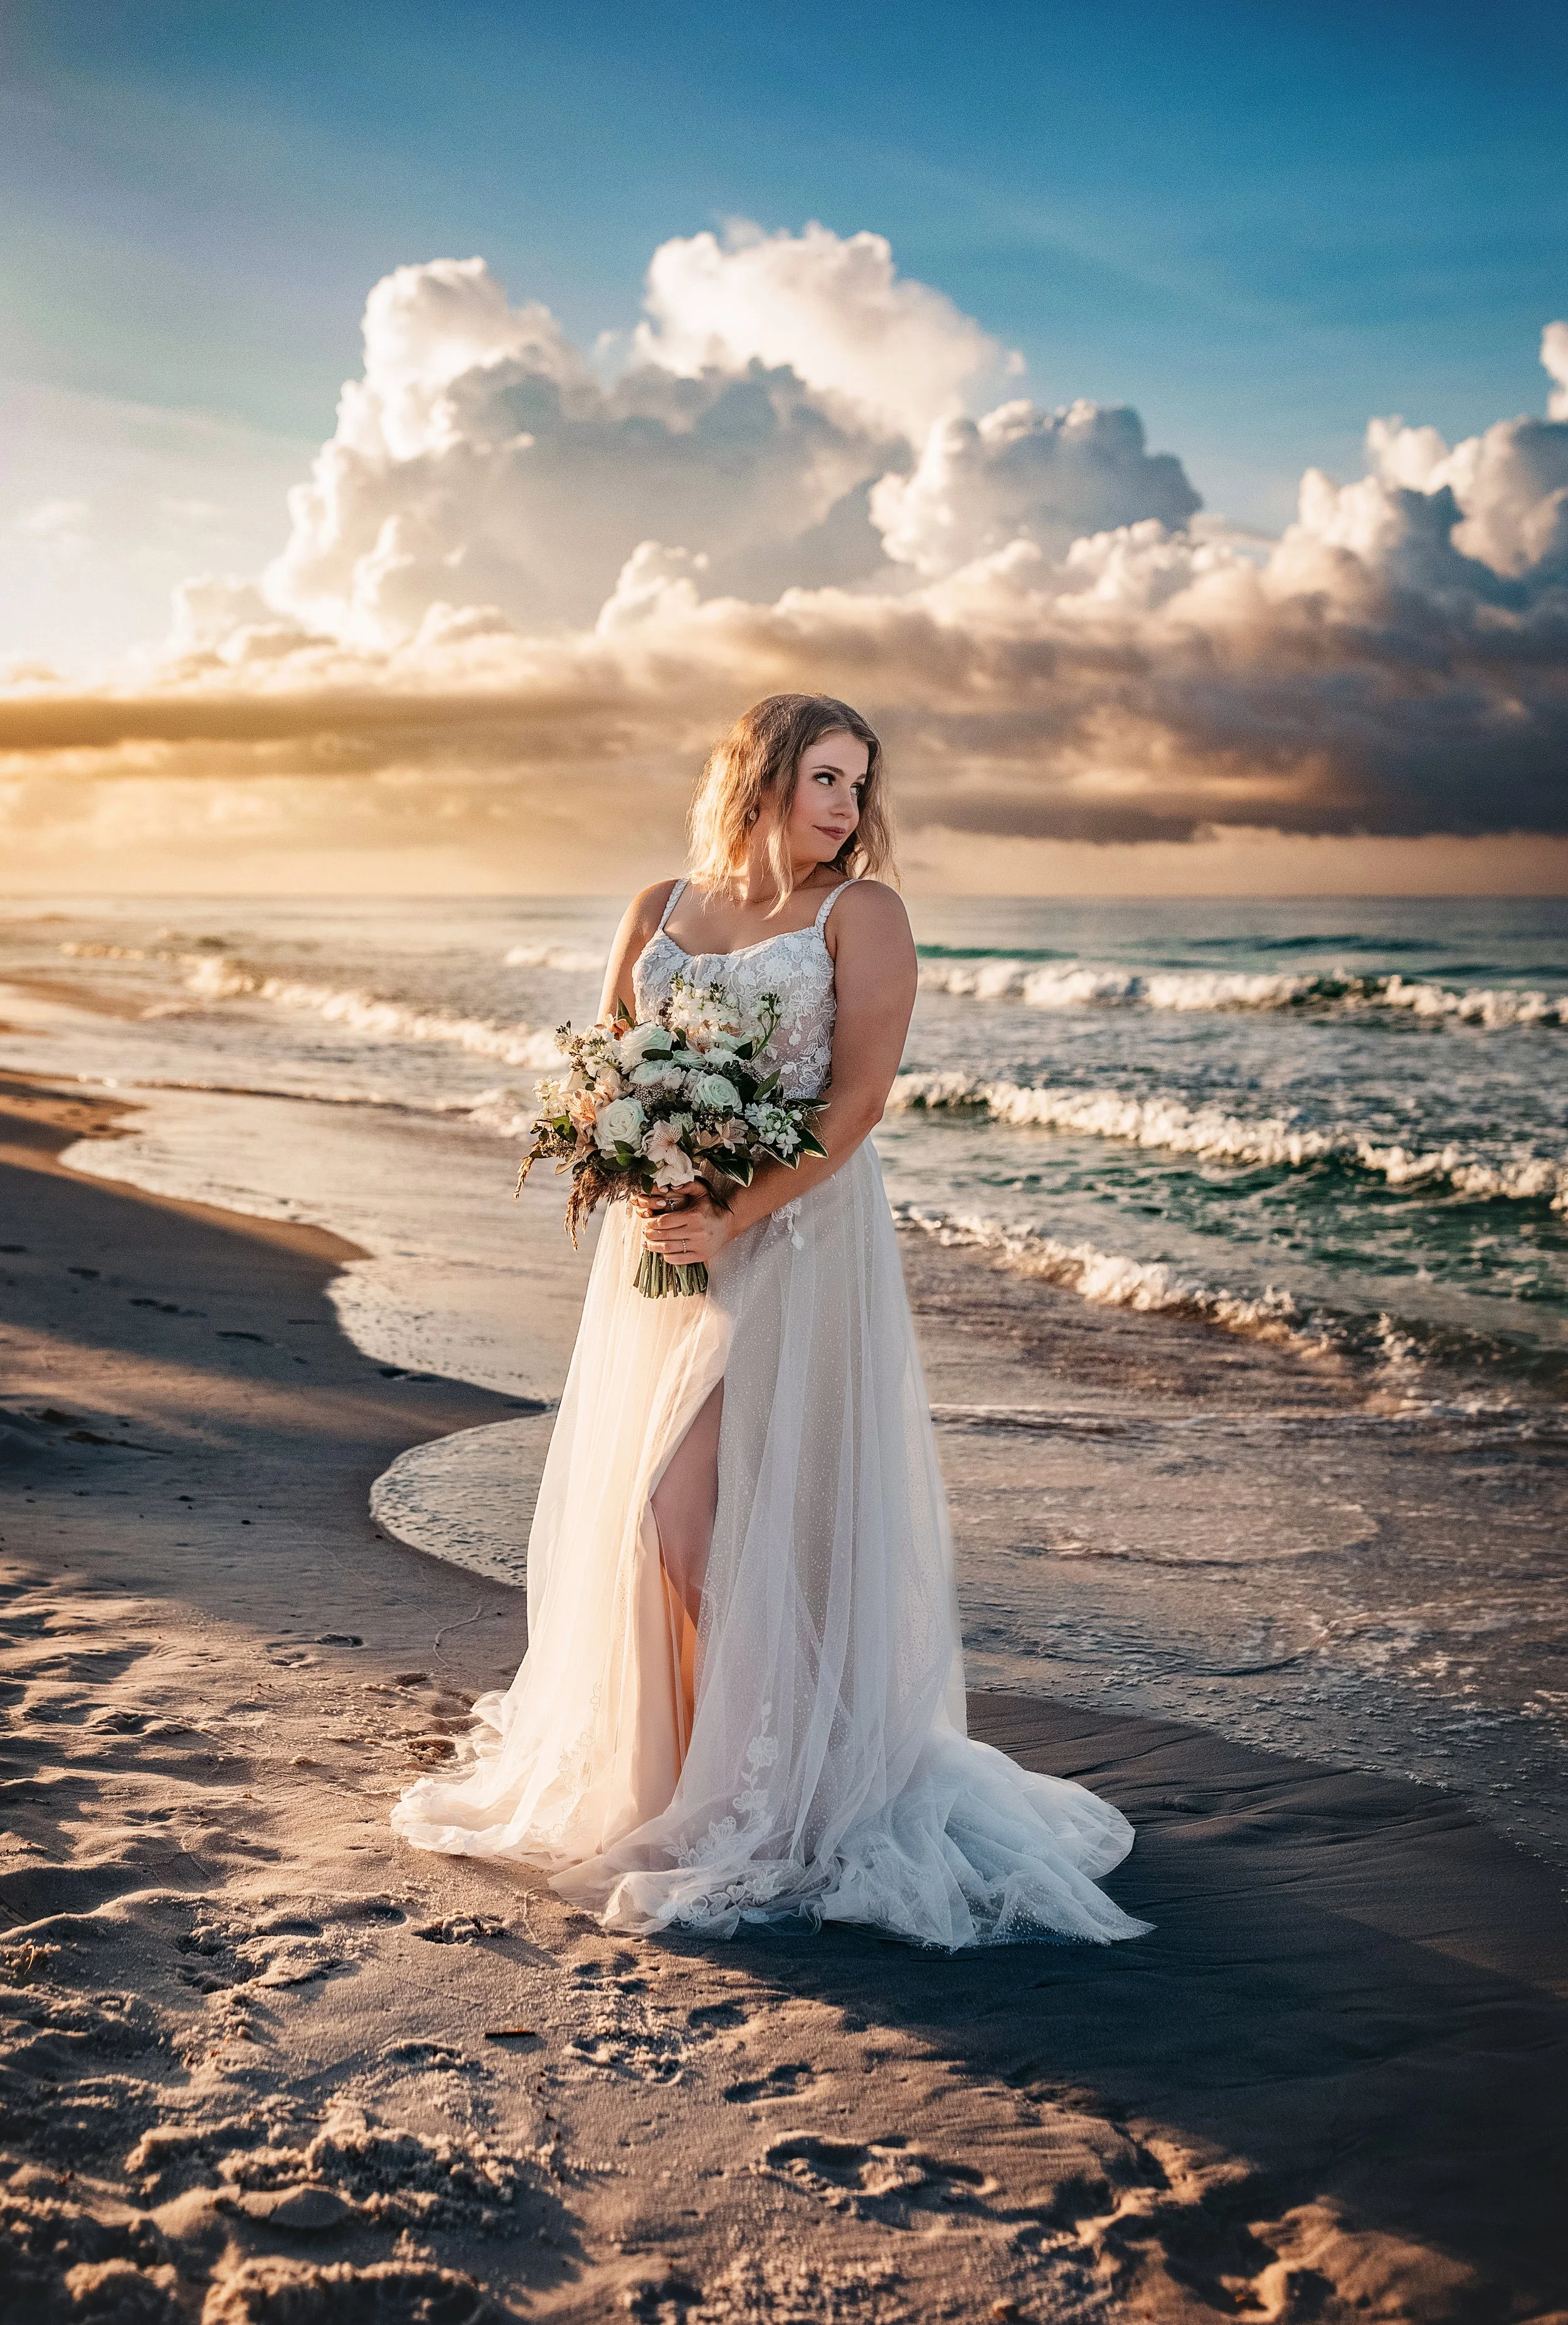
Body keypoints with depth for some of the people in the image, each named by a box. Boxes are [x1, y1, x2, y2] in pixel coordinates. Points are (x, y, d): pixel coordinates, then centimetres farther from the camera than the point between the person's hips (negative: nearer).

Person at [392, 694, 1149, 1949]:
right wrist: (639, 1192, -8)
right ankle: (644, 1767, 26)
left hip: (792, 1235, -5)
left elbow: (859, 1096, -10)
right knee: (638, 1508, 9)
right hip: (664, 1237, 5)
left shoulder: (862, 913, -2)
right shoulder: (662, 908, 12)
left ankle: (742, 1816, 0)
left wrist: (732, 1218, -19)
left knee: (687, 1511, -11)